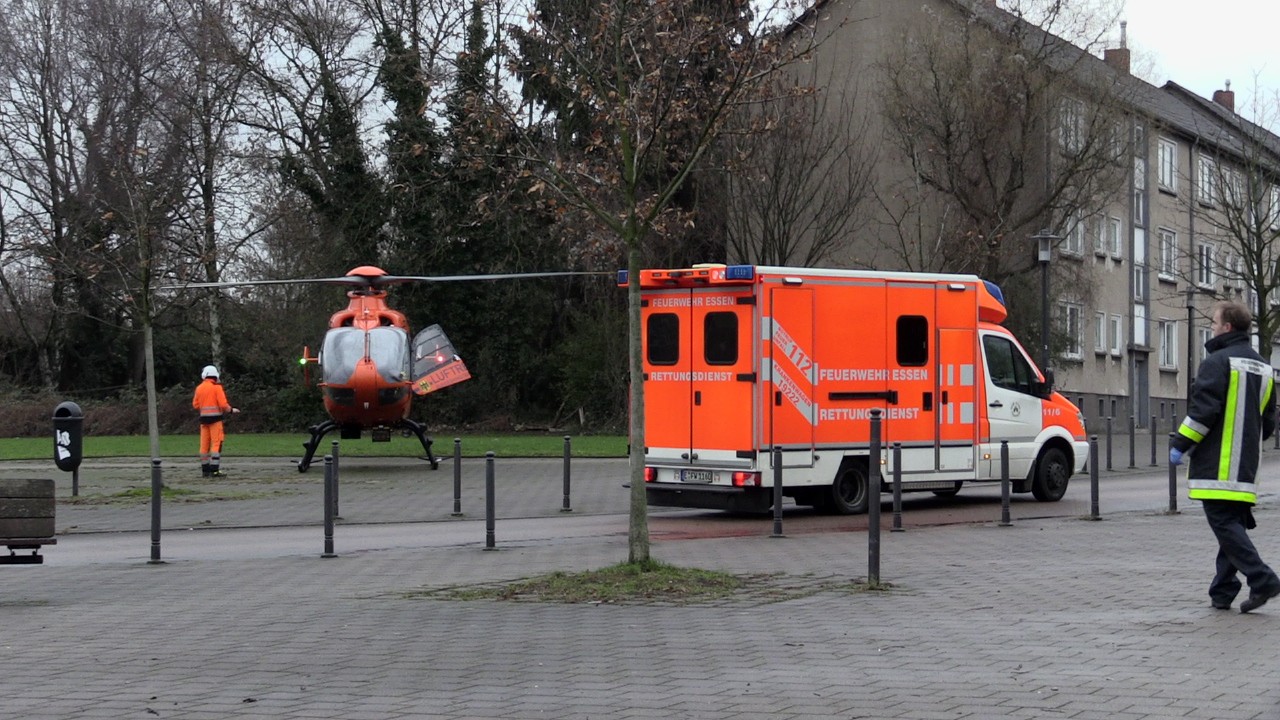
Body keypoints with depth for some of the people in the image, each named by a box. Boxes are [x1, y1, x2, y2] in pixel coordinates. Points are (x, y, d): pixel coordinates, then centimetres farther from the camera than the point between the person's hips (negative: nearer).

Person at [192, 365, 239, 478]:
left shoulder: (199, 388, 7)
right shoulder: (217, 387, -7)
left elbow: (195, 405, 10)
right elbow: (223, 404, -12)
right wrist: (231, 410, 5)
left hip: (204, 418, 5)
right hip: (215, 418, -5)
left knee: (204, 444, 9)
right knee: (216, 444, -5)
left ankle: (205, 470, 12)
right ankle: (214, 470, -11)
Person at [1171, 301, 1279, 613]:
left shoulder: (1218, 362, -10)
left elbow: (1203, 410, -17)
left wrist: (1179, 444, -9)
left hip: (1217, 466, -8)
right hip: (1246, 466, 8)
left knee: (1224, 523, -9)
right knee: (1234, 524, 11)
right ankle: (1222, 592, 13)